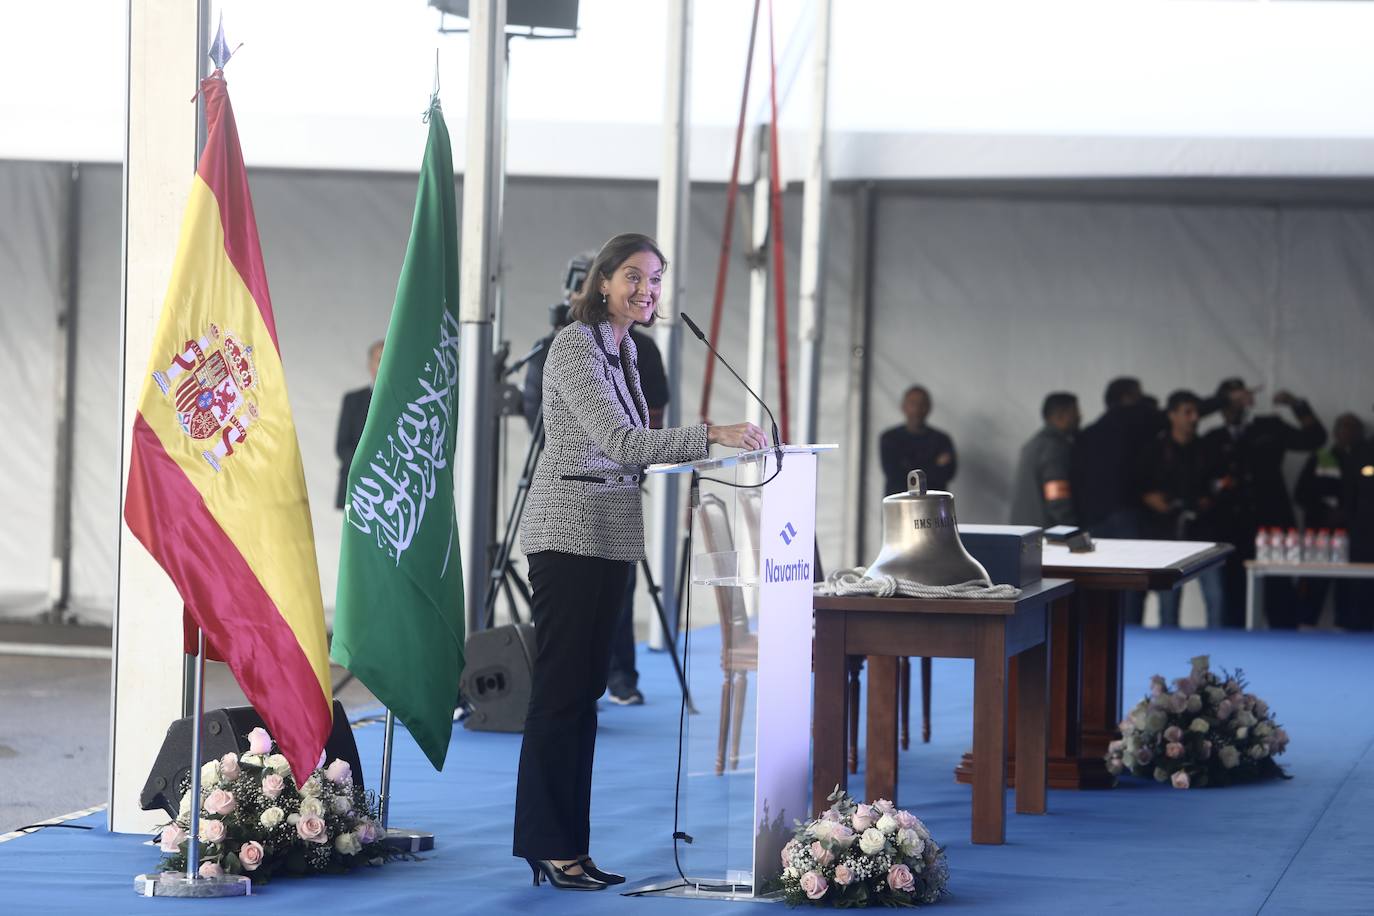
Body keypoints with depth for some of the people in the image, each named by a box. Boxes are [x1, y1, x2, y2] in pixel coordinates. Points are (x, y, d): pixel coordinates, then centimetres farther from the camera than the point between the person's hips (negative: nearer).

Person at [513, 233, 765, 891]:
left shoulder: (622, 349, 16)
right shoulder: (576, 345, -12)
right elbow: (616, 441, -23)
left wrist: (688, 455, 13)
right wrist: (712, 435, -27)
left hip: (610, 538, 9)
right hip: (569, 533, -9)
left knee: (585, 692, 10)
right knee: (560, 691, -6)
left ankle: (571, 846, 13)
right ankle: (547, 847, -2)